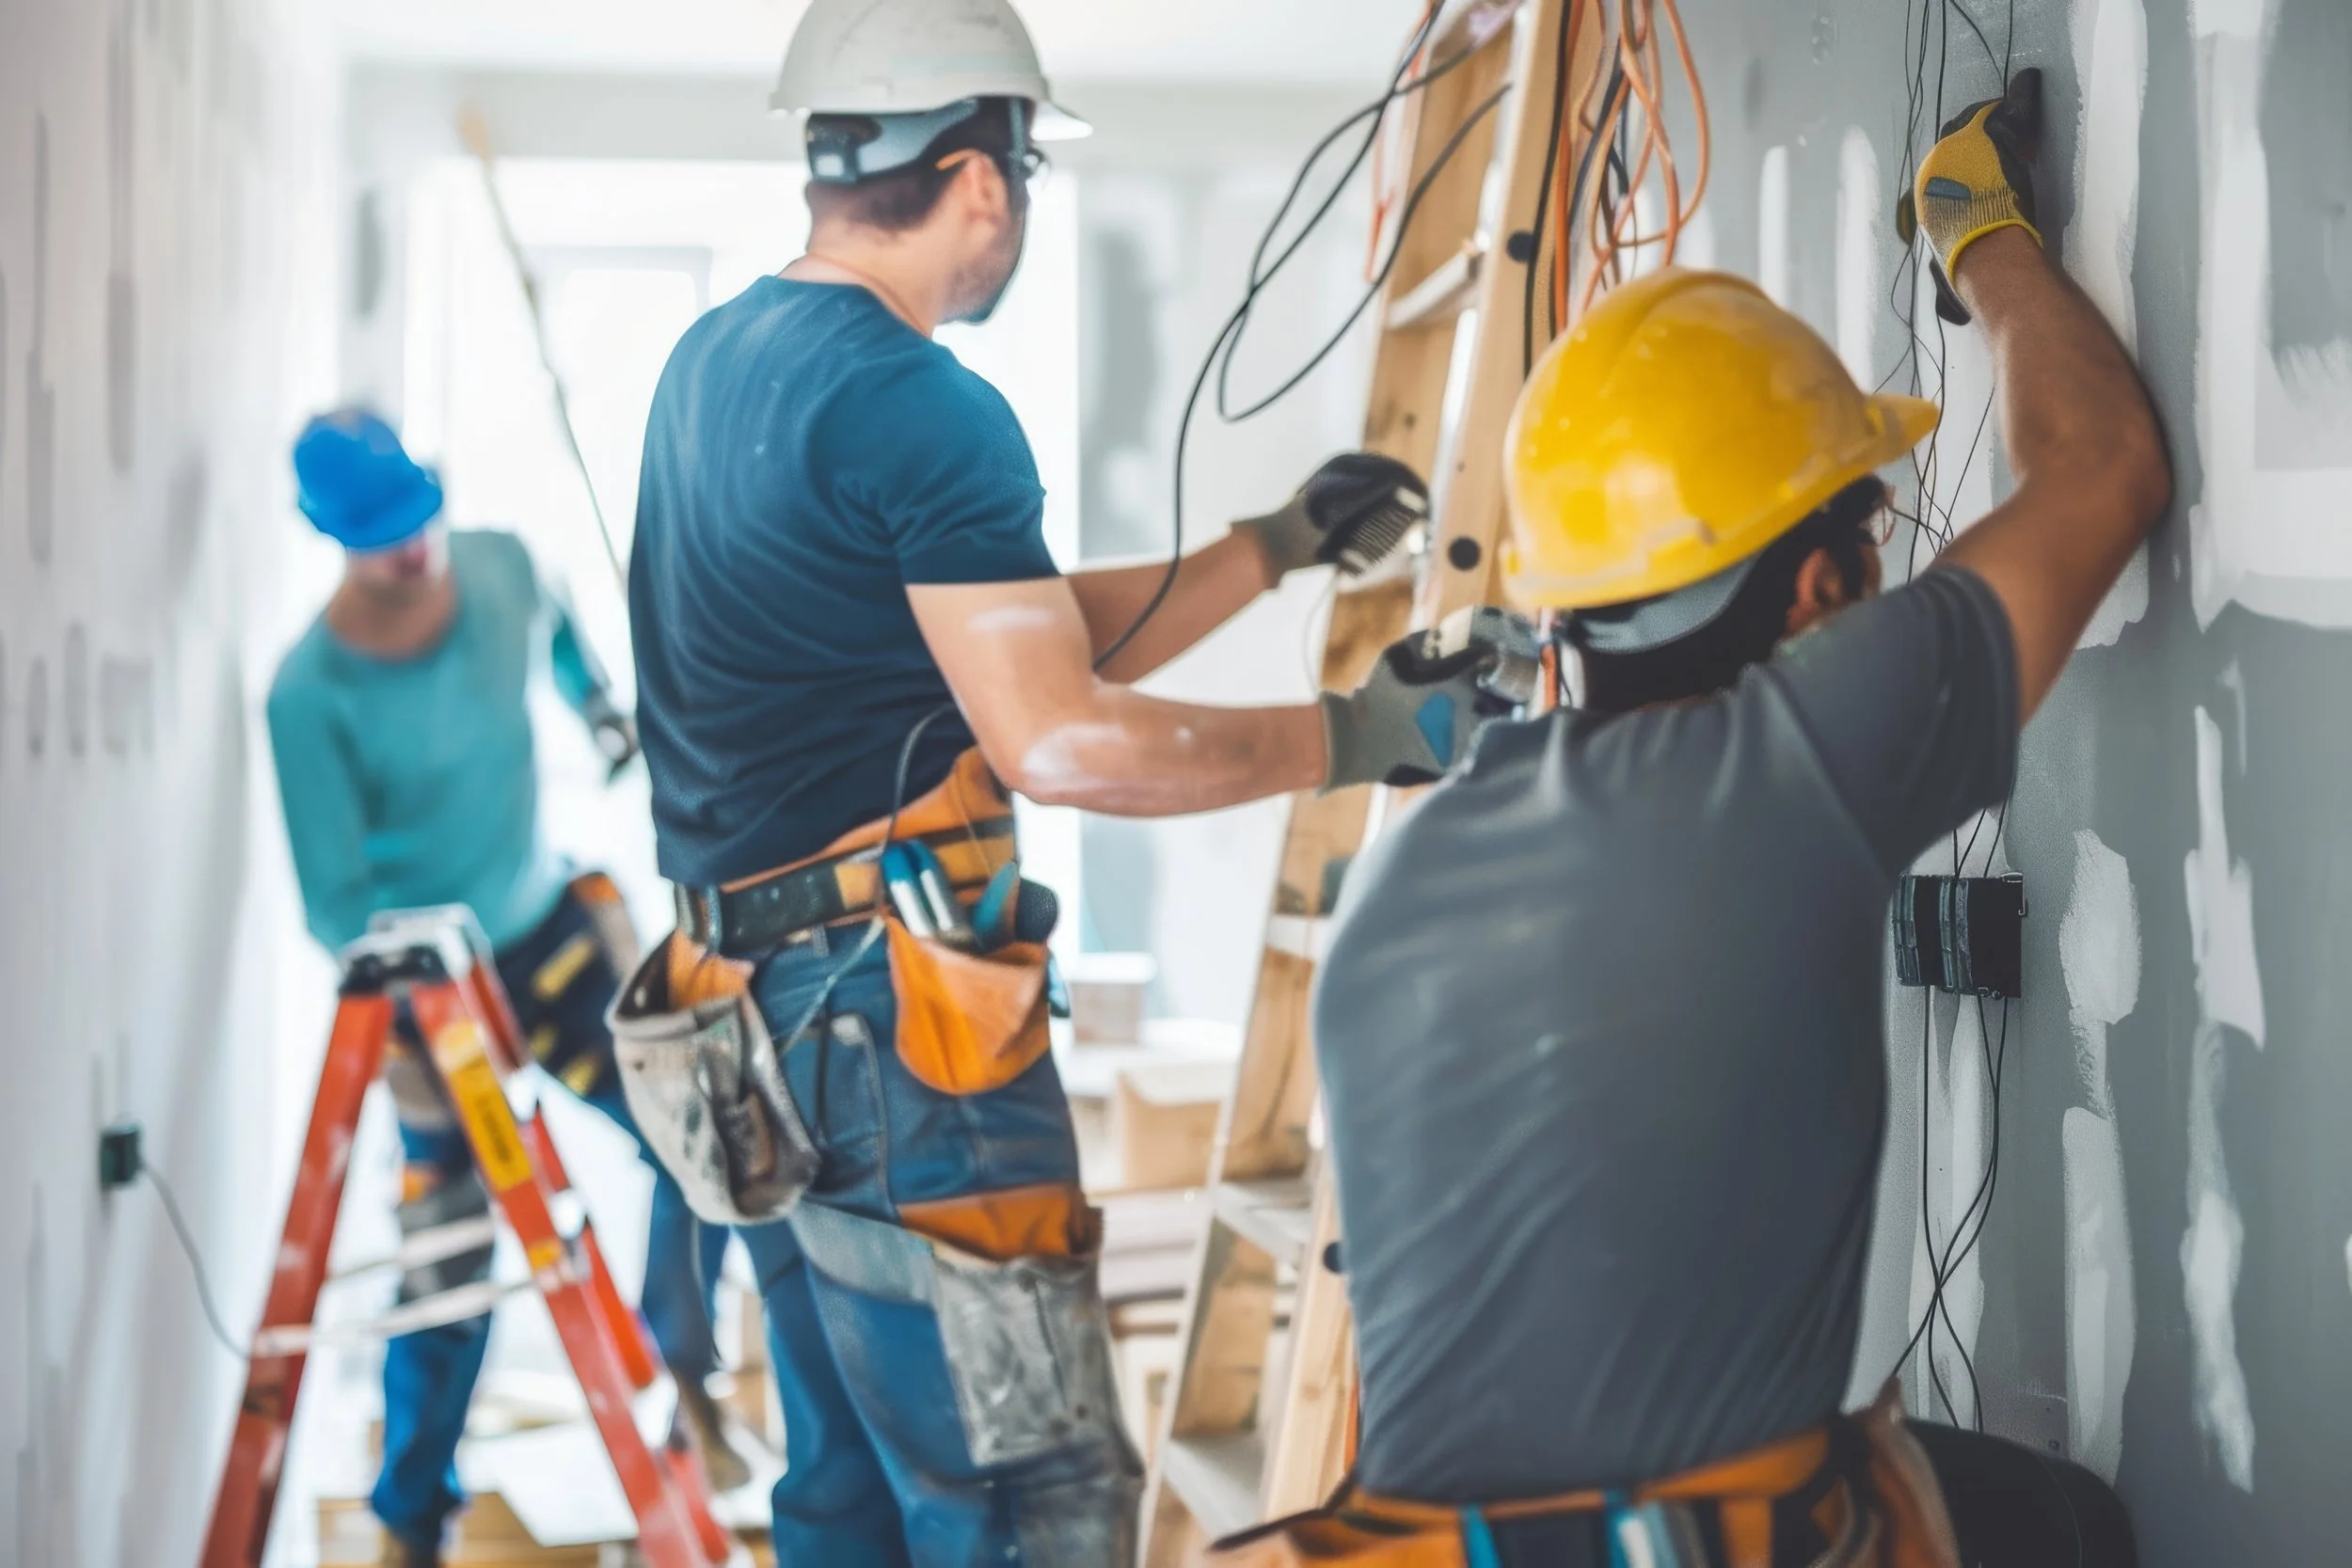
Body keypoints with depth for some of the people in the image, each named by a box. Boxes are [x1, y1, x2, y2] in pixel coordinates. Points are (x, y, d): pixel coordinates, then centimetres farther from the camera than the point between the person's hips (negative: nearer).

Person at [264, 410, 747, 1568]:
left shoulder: (499, 570, -9)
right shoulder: (313, 694, -24)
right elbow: (335, 902, -19)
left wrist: (601, 711, 15)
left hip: (551, 930, 5)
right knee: (447, 1265, -1)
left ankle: (684, 1373, 21)